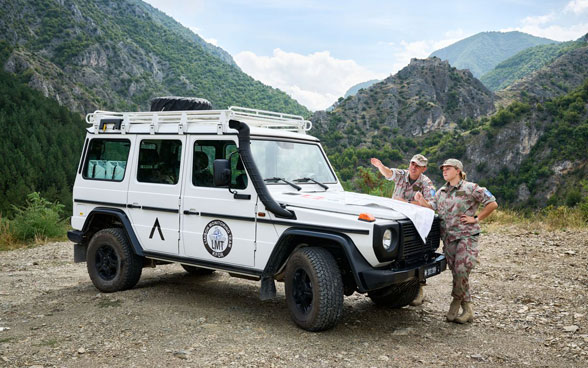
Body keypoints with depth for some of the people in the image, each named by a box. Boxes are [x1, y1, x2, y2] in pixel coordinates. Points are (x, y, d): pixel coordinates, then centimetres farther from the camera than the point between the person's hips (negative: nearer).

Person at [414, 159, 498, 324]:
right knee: (456, 273, 6)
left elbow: (492, 204, -5)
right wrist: (422, 201, -5)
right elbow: (432, 207, 13)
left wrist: (476, 219, -6)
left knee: (461, 270, -14)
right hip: (448, 237, 6)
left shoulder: (471, 189, -5)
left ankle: (456, 301, 7)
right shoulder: (441, 192, 16)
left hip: (466, 236, -6)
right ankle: (467, 310, 16)